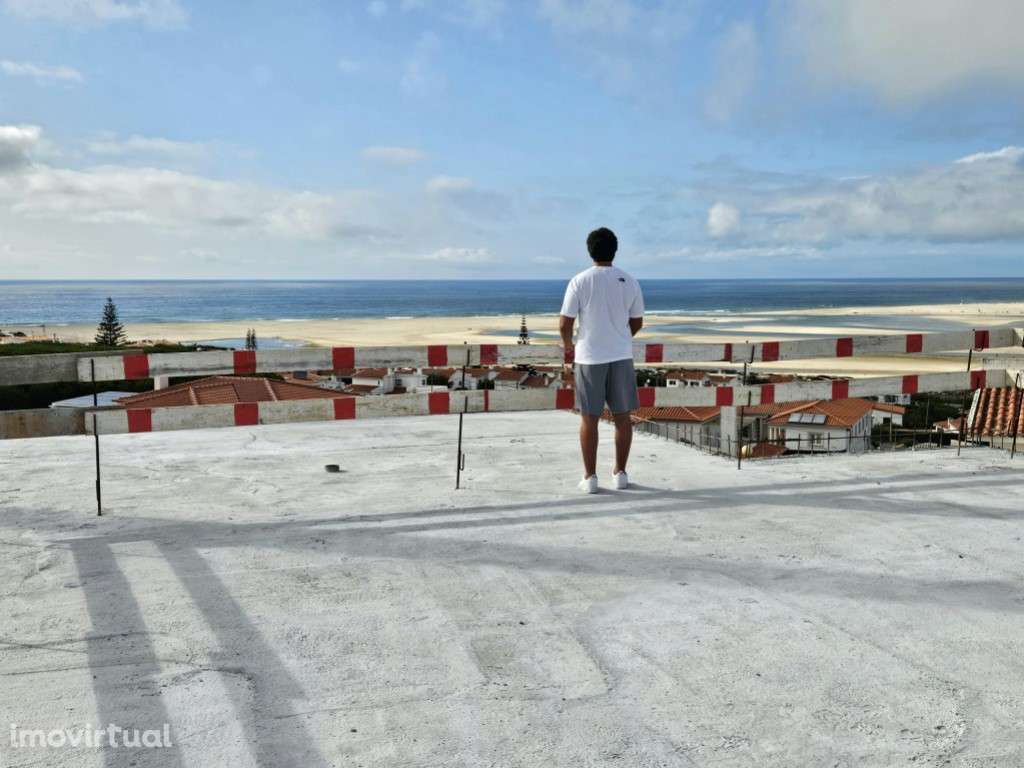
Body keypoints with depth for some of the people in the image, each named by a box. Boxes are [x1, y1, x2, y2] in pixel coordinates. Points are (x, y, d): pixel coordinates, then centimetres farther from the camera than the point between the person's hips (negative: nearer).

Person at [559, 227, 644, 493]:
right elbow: (637, 323, 10)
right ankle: (620, 472, 18)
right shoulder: (629, 282, 2)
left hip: (589, 357, -2)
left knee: (589, 418, 5)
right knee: (622, 416, 11)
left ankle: (590, 477, 8)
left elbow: (565, 324, -7)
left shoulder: (580, 281, -7)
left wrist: (568, 346, 12)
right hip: (621, 356, 2)